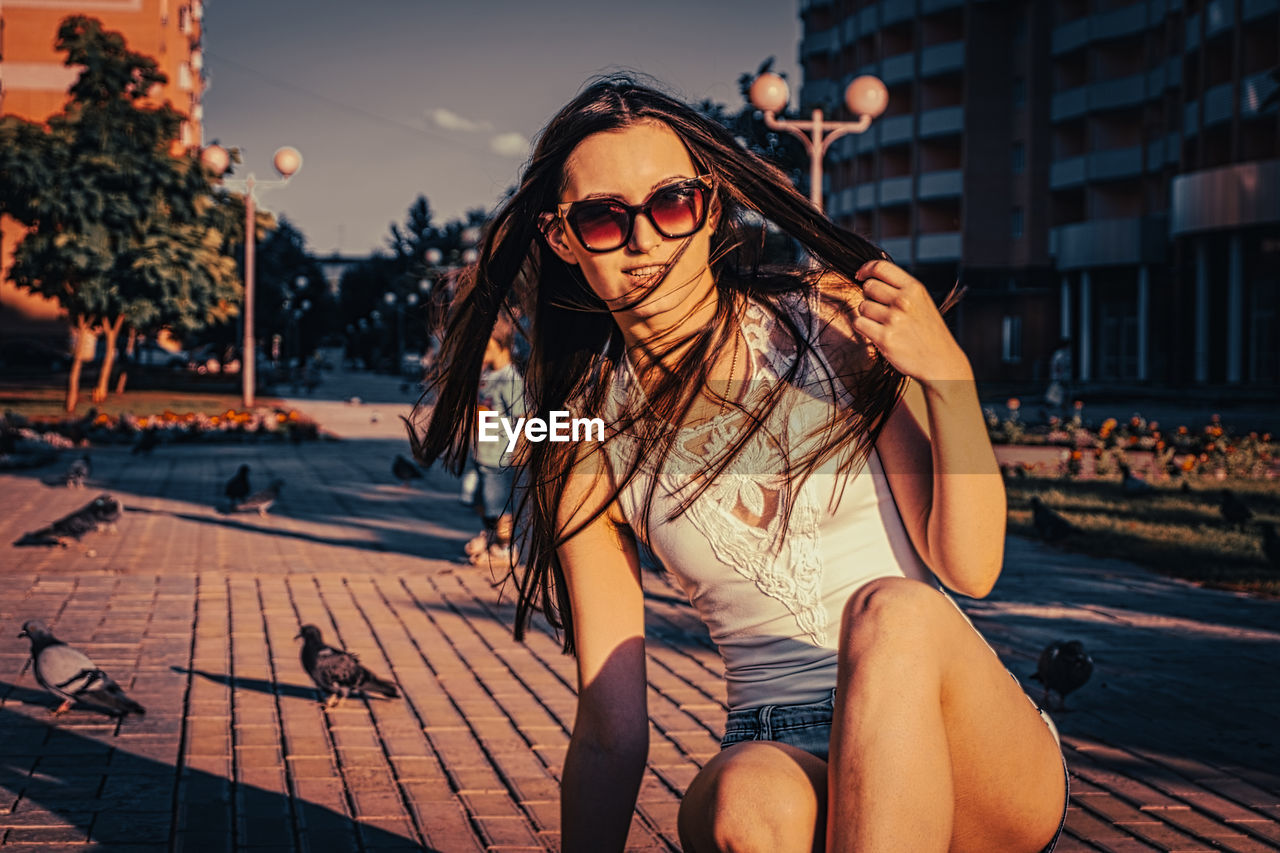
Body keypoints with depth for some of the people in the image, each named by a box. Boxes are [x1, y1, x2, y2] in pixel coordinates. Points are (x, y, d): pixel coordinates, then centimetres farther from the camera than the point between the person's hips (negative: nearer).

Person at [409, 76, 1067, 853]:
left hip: (984, 760, 1)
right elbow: (610, 730, 1)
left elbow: (970, 568, -5)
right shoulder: (585, 441, 4)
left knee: (891, 612, -34)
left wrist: (951, 376, -18)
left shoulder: (837, 320, 0)